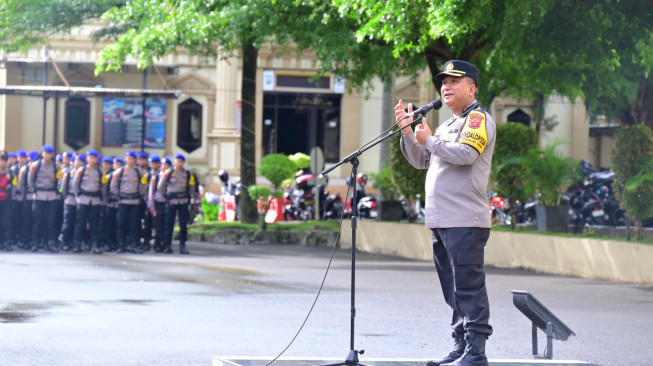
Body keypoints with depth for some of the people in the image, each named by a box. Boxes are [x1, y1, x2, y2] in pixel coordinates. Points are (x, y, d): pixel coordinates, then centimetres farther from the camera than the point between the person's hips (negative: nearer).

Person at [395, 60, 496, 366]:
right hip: (441, 221, 9)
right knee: (453, 289, 12)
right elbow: (421, 161, 24)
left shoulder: (478, 119, -4)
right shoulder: (448, 125, 24)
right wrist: (407, 131, 10)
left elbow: (466, 154, -20)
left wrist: (429, 140, -9)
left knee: (468, 286, -11)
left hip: (465, 221, -9)